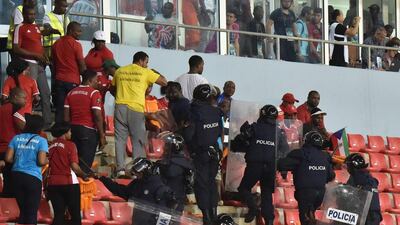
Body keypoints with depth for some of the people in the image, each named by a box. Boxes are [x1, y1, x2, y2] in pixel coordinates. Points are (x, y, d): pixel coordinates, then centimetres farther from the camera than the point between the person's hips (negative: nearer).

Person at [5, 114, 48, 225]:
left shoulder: (16, 138, 6)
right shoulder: (41, 141, -5)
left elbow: (8, 158, 2)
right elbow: (41, 161, -13)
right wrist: (47, 160, 8)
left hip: (16, 175, 4)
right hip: (33, 178, -4)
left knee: (23, 211, 17)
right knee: (32, 212, 2)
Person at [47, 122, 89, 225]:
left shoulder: (50, 146, 10)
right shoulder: (69, 145, -5)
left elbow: (47, 167, 10)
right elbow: (74, 166, -14)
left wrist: (45, 187, 16)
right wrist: (84, 176, 3)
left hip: (52, 183, 5)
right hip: (69, 183, -5)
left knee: (58, 215, 5)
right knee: (75, 215, 3)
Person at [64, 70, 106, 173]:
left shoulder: (71, 93, 11)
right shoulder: (94, 93, -8)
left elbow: (66, 116, 9)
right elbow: (97, 115, -15)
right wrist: (102, 135, -11)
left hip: (73, 129, 6)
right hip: (89, 130, -6)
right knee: (85, 165, -6)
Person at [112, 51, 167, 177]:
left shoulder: (120, 71, 14)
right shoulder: (145, 72, 3)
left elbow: (112, 89, 25)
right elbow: (164, 82, 4)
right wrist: (155, 72, 21)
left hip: (120, 106, 3)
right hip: (136, 109, -3)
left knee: (120, 138, 4)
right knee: (138, 141, 2)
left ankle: (120, 168, -4)